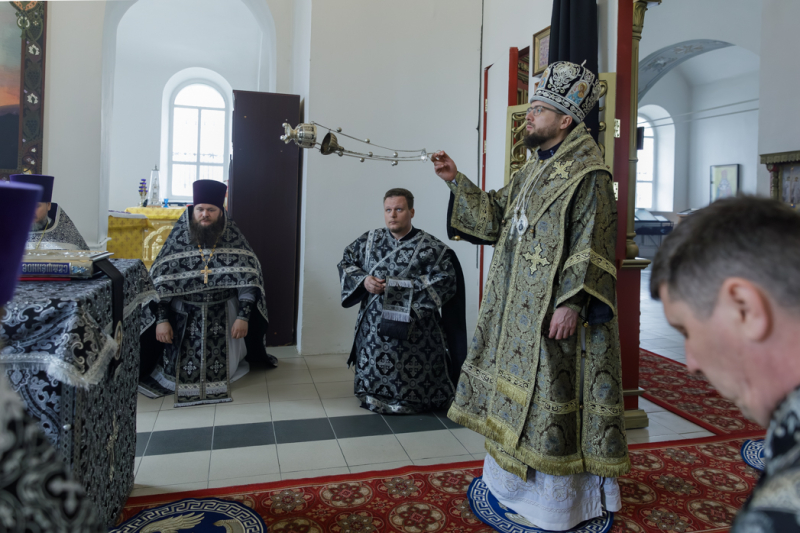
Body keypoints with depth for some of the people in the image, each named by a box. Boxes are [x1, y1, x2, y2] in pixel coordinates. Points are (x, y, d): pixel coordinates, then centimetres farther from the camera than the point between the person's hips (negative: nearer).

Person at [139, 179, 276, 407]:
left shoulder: (233, 237, -8)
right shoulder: (179, 238, -7)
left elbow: (248, 279, -10)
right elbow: (159, 281, -6)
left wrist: (243, 316, -16)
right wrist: (161, 320, -12)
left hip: (223, 312, 0)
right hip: (185, 313, 0)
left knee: (224, 371, 4)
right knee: (182, 371, 5)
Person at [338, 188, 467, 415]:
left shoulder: (430, 247, -5)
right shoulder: (370, 240, 8)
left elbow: (445, 281, -13)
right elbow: (345, 263, 14)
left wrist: (401, 287, -18)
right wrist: (363, 281, -8)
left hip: (412, 331, -3)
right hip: (374, 328, 4)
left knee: (412, 387, -2)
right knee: (373, 382, 12)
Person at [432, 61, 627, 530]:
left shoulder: (588, 174, -12)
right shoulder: (534, 169, 15)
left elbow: (592, 245, -17)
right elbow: (496, 215, 17)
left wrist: (571, 303, -22)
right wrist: (458, 181, 8)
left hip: (554, 308, -9)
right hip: (519, 304, 9)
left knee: (552, 392, 0)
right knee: (520, 389, 17)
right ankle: (513, 481, 35)